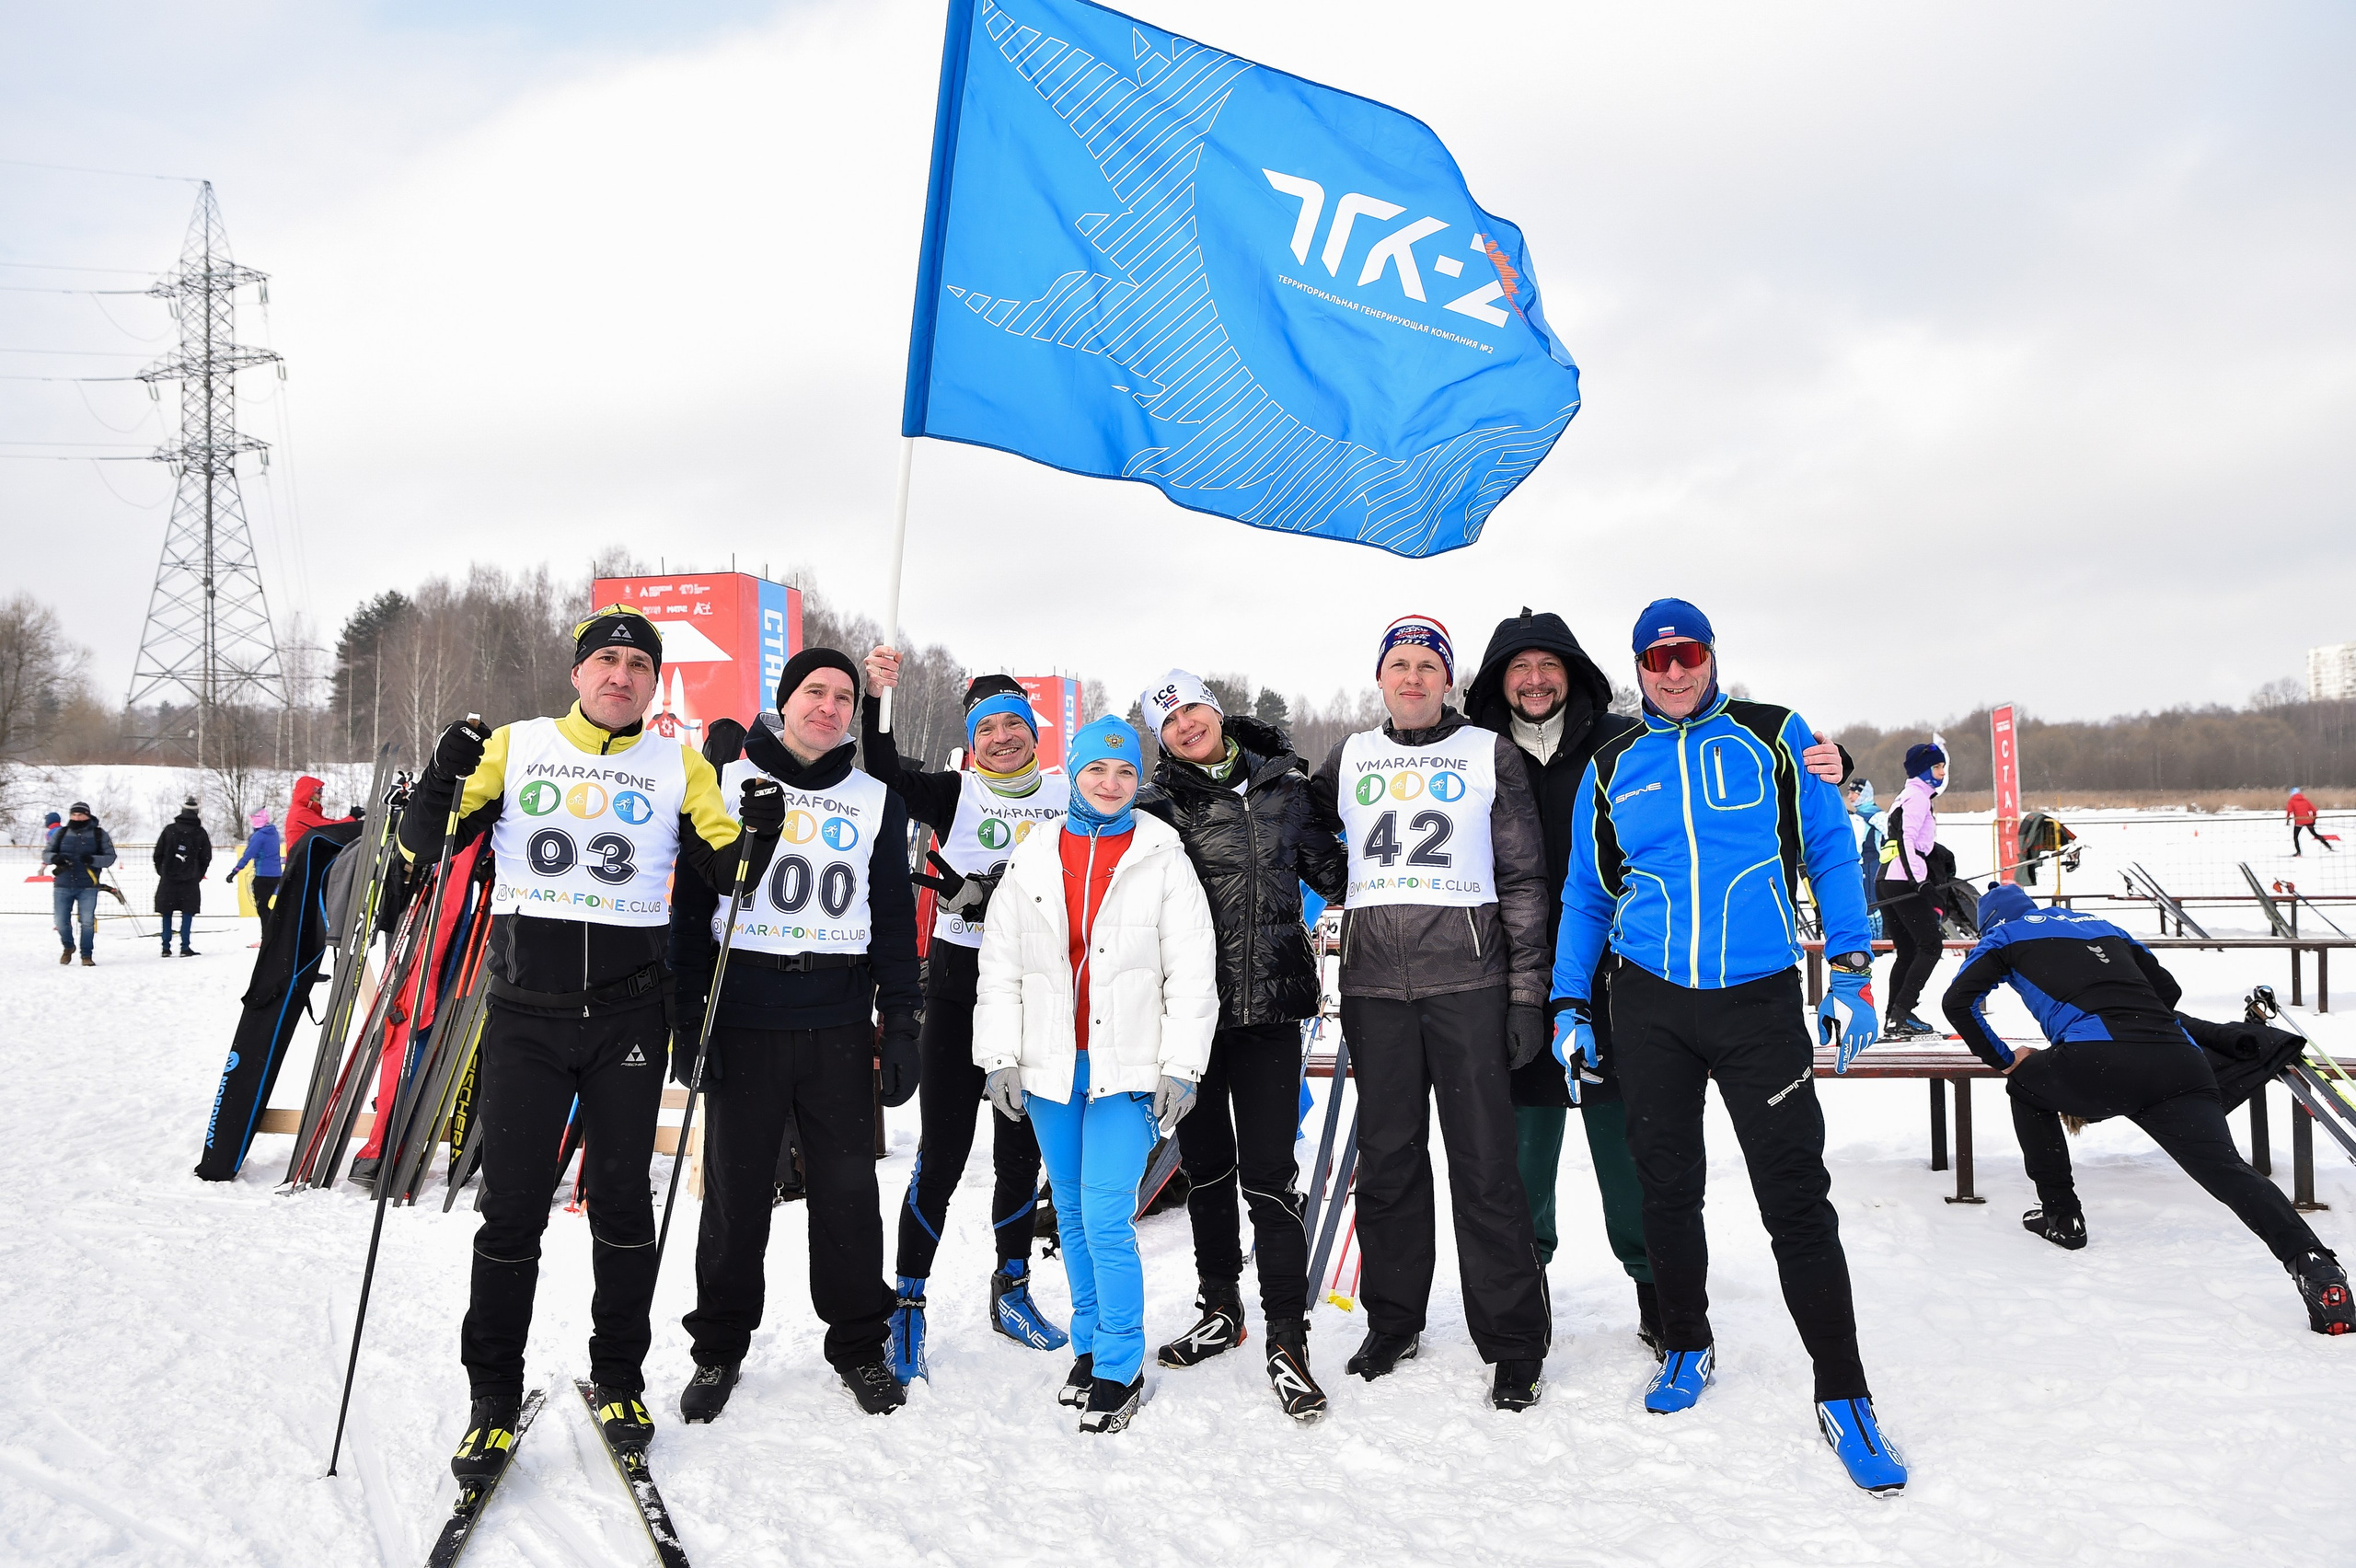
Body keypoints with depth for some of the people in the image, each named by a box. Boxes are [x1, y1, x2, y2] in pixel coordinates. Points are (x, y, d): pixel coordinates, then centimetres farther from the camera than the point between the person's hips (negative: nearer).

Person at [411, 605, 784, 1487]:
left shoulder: (679, 768, 6)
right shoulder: (513, 748, 4)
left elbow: (723, 873, 7)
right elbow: (426, 844, 3)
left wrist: (756, 835, -14)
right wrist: (445, 778, -15)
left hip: (629, 1014, 1)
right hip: (527, 1010, 0)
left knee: (622, 1203, 9)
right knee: (512, 1208, 1)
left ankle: (618, 1378, 25)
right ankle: (494, 1396, 17)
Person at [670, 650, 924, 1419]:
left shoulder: (877, 801, 9)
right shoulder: (727, 784, 4)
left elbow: (896, 919, 9)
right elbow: (691, 905, 3)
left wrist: (900, 1025, 3)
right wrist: (687, 1014, -3)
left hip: (839, 1026, 1)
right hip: (743, 1018, -1)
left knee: (848, 1190, 6)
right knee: (735, 1190, 6)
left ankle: (859, 1345, 21)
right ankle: (719, 1348, 22)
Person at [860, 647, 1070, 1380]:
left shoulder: (1066, 792, 7)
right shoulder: (953, 795, 1)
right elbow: (883, 772, -12)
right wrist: (878, 695, -23)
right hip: (960, 985, -3)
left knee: (1022, 1150, 12)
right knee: (942, 1153, -2)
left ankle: (1012, 1290, 28)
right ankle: (909, 1304, 10)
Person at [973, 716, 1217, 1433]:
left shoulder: (1163, 859, -2)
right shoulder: (1031, 861, 6)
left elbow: (1191, 972, -3)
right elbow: (999, 967, 8)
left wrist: (1180, 1068, -8)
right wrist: (999, 1058, 2)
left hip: (1127, 1070, -4)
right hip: (1050, 1071, 4)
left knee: (1107, 1218, -10)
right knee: (1071, 1213, 14)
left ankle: (1121, 1367, 4)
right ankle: (1089, 1344, 31)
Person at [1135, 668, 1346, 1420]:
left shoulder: (1284, 786, 7)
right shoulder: (1156, 807, -1)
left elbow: (1329, 869, 18)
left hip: (1269, 1003, 0)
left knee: (1269, 1173, -4)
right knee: (1206, 1166, 15)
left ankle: (1287, 1341, 5)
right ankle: (1221, 1310, 34)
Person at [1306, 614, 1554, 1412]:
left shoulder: (1489, 754, 6)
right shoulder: (1350, 758, 14)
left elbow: (1524, 878, 4)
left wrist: (1527, 990, -2)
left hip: (1467, 980, -3)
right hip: (1374, 982, 3)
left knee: (1484, 1163, -3)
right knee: (1387, 1158, 8)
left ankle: (1514, 1342, 7)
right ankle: (1392, 1321, 23)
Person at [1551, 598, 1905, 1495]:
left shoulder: (1773, 737, 4)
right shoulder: (1612, 769, 9)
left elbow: (1830, 852, 4)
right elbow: (1586, 895, 15)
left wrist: (1851, 970, -4)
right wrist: (1569, 1004, 9)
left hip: (1759, 998, -2)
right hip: (1649, 1004, 2)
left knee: (1797, 1199, -5)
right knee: (1667, 1188, 10)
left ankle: (1842, 1395, 6)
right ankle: (1686, 1348, 30)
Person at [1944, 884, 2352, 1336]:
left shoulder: (2005, 934, 22)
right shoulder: (2100, 924, 36)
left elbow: (1958, 1000, 9)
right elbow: (2168, 989, 36)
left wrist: (2004, 1059, 20)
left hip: (2099, 1062, -4)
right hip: (2178, 1060, 4)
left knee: (2026, 1087, 27)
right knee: (2228, 1170, -9)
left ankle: (2060, 1214, 24)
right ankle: (2312, 1262, -32)